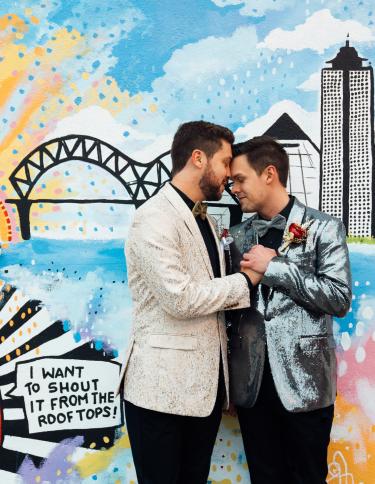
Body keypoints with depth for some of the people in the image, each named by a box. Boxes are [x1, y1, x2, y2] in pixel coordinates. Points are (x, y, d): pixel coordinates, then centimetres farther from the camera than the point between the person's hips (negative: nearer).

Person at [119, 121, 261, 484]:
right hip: (163, 385, -8)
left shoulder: (203, 219, 15)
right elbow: (180, 298, -22)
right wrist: (245, 280, -12)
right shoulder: (154, 218, -15)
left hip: (206, 382, 8)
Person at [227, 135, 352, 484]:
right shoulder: (239, 236, 10)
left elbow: (339, 298, -13)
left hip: (303, 381, -4)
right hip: (251, 381, 4)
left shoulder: (323, 228, -4)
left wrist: (273, 267, -15)